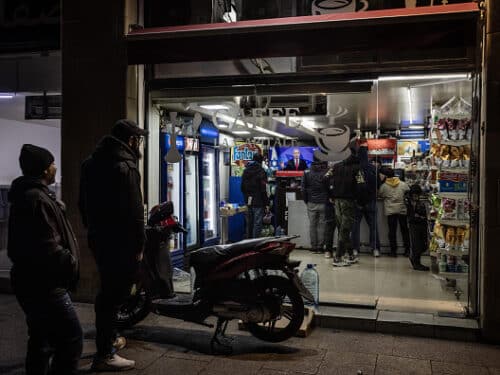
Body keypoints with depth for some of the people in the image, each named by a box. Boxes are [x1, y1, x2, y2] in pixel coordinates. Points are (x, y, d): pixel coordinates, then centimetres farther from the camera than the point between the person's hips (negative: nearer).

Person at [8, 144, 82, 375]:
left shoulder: (26, 195, 13)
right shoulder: (37, 199, -20)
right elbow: (47, 248, -26)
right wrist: (71, 264, -12)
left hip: (33, 283, 11)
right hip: (44, 286, -11)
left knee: (41, 342, 20)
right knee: (71, 340, -6)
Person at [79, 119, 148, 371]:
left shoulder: (92, 162, 13)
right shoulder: (125, 166, -17)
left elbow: (84, 204, 19)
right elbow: (134, 211, -21)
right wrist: (139, 245, -15)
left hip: (98, 238, 10)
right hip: (120, 242, -10)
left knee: (107, 290, 22)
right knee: (115, 294, -3)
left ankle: (108, 339, 36)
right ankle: (104, 355, 4)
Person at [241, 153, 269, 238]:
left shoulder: (246, 170, 10)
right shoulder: (260, 171, -12)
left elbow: (242, 187, 16)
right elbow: (263, 189, -14)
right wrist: (266, 203, -10)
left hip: (248, 202, 7)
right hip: (258, 202, -7)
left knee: (249, 223, 15)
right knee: (257, 224, -4)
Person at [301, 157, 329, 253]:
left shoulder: (307, 173, 0)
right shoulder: (327, 172, -9)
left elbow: (303, 189, 4)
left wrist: (306, 201, 13)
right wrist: (329, 200, 8)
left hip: (311, 203, 2)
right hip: (323, 203, -2)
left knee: (312, 225, 8)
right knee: (322, 225, 5)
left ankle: (313, 247, 10)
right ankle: (320, 247, 7)